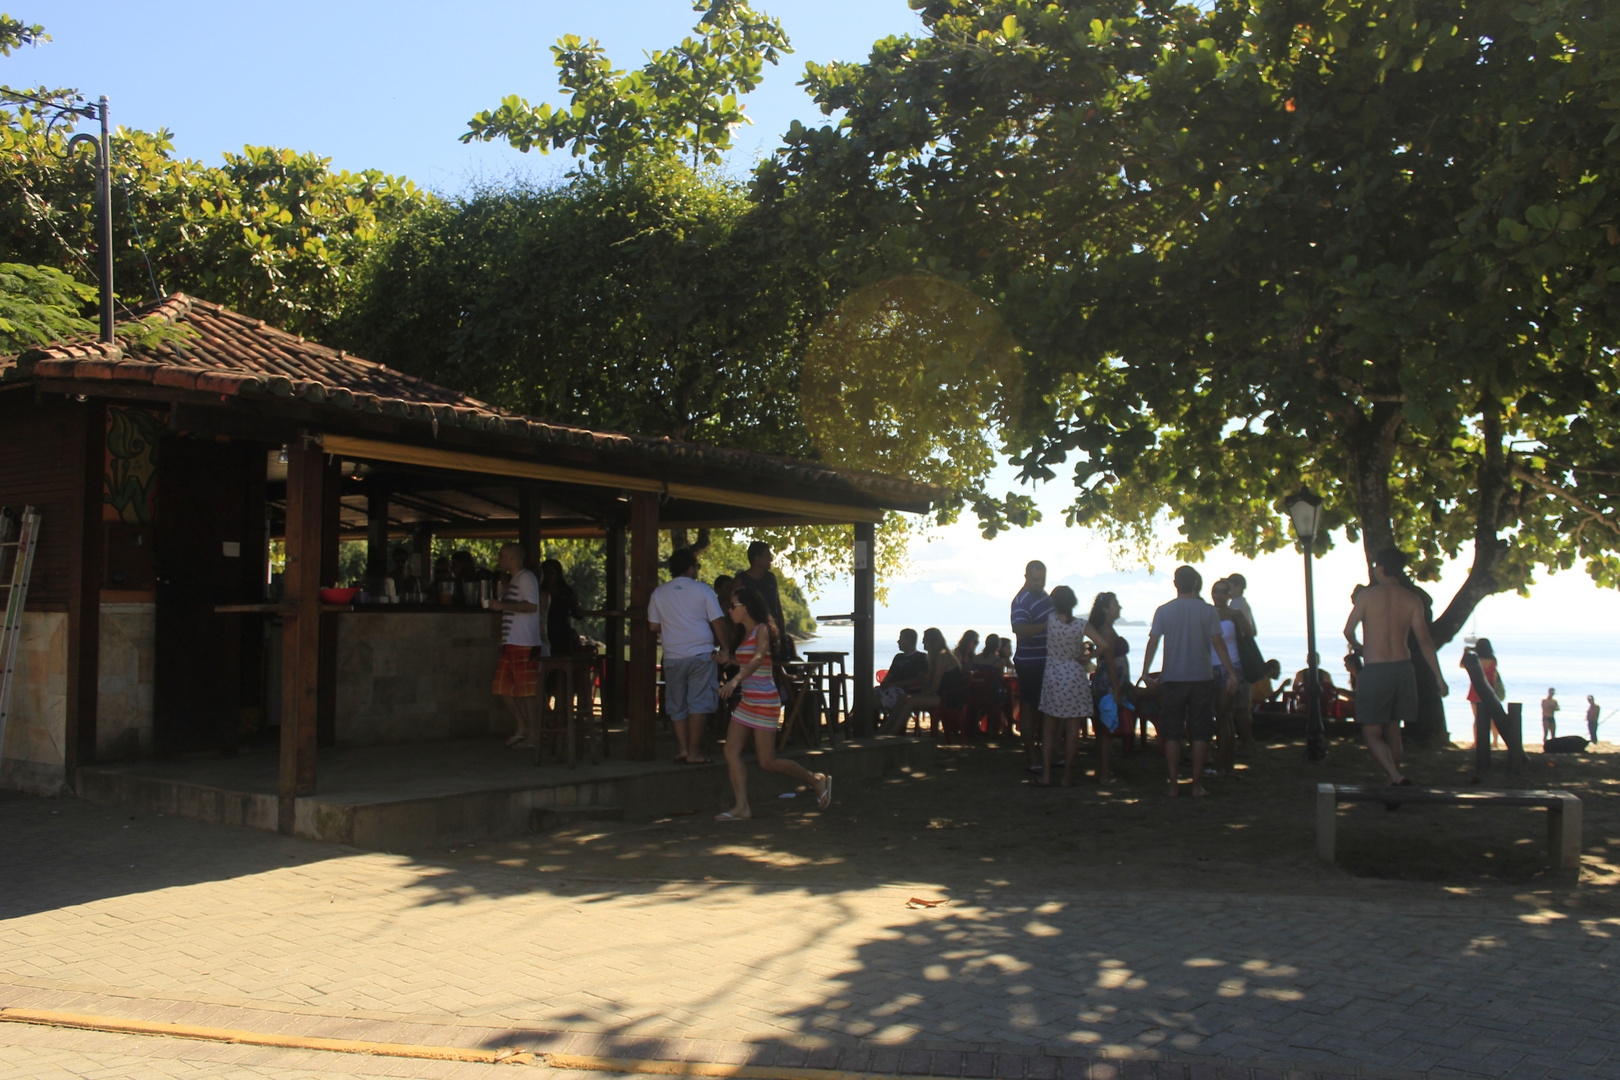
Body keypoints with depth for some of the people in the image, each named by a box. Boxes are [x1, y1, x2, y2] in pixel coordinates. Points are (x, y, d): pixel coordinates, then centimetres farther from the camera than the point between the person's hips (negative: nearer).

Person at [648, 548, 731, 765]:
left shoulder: (658, 593, 5)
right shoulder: (703, 590, -3)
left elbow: (654, 627, 9)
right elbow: (718, 622, -5)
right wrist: (725, 650, 0)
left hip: (672, 656, 3)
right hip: (701, 654, -3)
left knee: (677, 706, 11)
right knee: (698, 703, 0)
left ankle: (682, 749, 8)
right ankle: (694, 752, -2)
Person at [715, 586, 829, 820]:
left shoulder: (762, 630, -12)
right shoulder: (746, 634, 14)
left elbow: (758, 658, -30)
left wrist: (736, 679, -45)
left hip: (765, 702, -9)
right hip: (747, 702, 9)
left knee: (767, 762, -5)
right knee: (731, 751, -4)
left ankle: (816, 780, 13)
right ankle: (741, 807, -3)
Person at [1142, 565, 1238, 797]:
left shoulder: (1163, 611, 0)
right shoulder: (1207, 610, -1)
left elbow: (1152, 642, -2)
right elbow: (1218, 643, -3)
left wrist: (1145, 673, 4)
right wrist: (1231, 673, 2)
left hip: (1172, 680, 1)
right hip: (1201, 679, 0)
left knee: (1171, 734, 5)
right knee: (1200, 734, 5)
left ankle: (1174, 784, 4)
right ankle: (1197, 784, 4)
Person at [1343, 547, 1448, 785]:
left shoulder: (1368, 595, -7)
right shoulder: (1413, 599, 3)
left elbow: (1348, 631, -2)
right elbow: (1425, 641, 0)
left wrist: (1357, 646, 21)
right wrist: (1439, 677, 4)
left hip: (1375, 670, -4)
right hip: (1402, 668, 5)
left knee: (1371, 734, 1)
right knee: (1393, 732, 17)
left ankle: (1397, 779, -22)